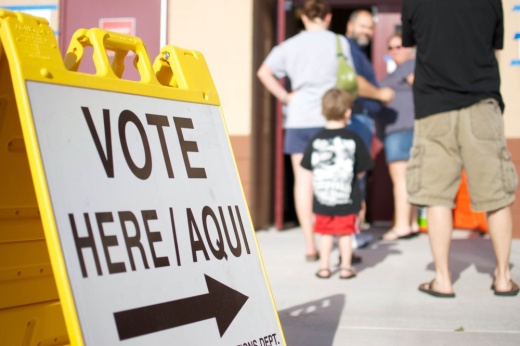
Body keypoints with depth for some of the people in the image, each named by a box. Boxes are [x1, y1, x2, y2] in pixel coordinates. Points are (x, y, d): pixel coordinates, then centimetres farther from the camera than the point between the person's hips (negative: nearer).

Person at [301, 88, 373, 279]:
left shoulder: (316, 140, -3)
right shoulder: (353, 140, -8)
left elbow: (310, 168, 1)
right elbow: (361, 171, -3)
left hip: (322, 198, 2)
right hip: (347, 199, -2)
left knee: (325, 233, 13)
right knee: (345, 233, 9)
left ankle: (324, 267, 18)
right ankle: (346, 267, 16)